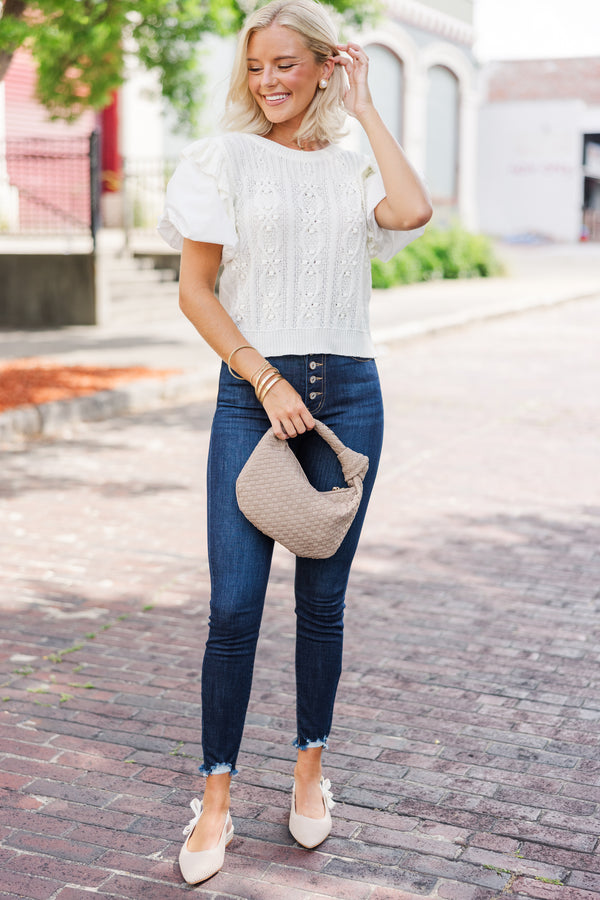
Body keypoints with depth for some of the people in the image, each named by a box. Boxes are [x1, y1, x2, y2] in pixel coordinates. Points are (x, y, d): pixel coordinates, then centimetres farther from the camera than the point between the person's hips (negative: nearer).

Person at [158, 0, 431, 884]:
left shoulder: (355, 169, 11)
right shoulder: (223, 158, 3)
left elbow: (413, 211, -12)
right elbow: (196, 289, -2)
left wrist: (364, 107, -1)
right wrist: (265, 378, -12)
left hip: (348, 395, 2)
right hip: (251, 393, -2)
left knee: (323, 600, 9)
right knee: (233, 606, -5)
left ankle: (311, 769, 27)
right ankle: (215, 800, 9)